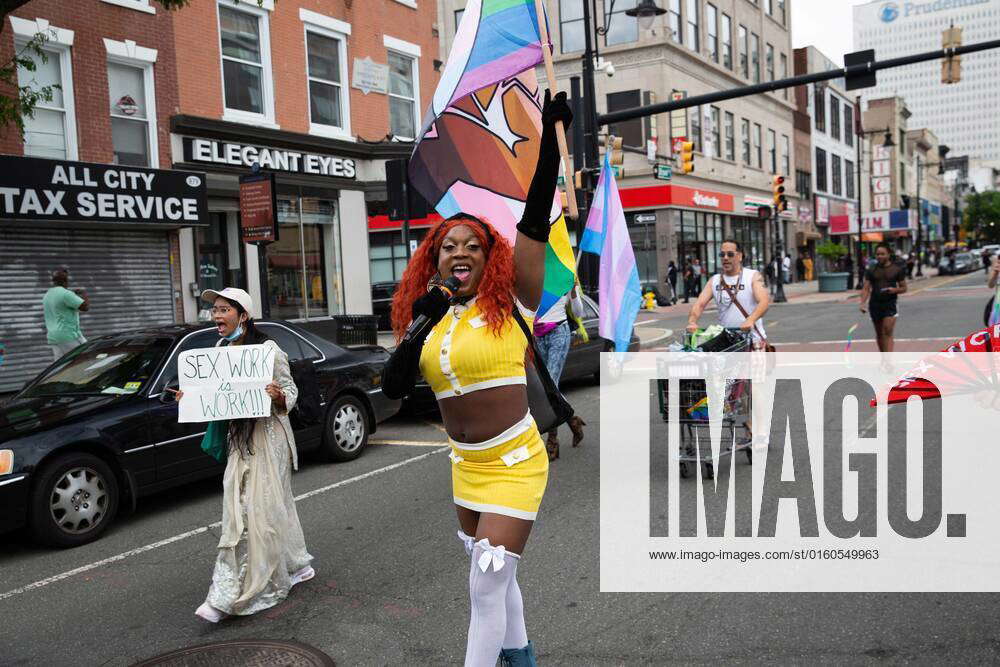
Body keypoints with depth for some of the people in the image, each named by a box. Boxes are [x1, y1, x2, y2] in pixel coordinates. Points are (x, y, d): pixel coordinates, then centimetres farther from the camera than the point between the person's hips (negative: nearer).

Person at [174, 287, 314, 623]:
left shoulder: (268, 349, -11)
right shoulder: (222, 351, 11)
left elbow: (291, 390, -7)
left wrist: (279, 396, -28)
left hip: (268, 435, -8)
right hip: (239, 438, 8)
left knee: (260, 510, -6)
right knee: (238, 510, 10)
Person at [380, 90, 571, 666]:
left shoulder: (510, 302, -11)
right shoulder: (428, 318, 3)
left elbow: (535, 221, -21)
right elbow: (394, 387, -3)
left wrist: (550, 139, -26)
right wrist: (420, 325, -13)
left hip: (514, 464, -7)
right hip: (467, 466, 7)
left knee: (488, 587, -4)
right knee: (492, 577, 24)